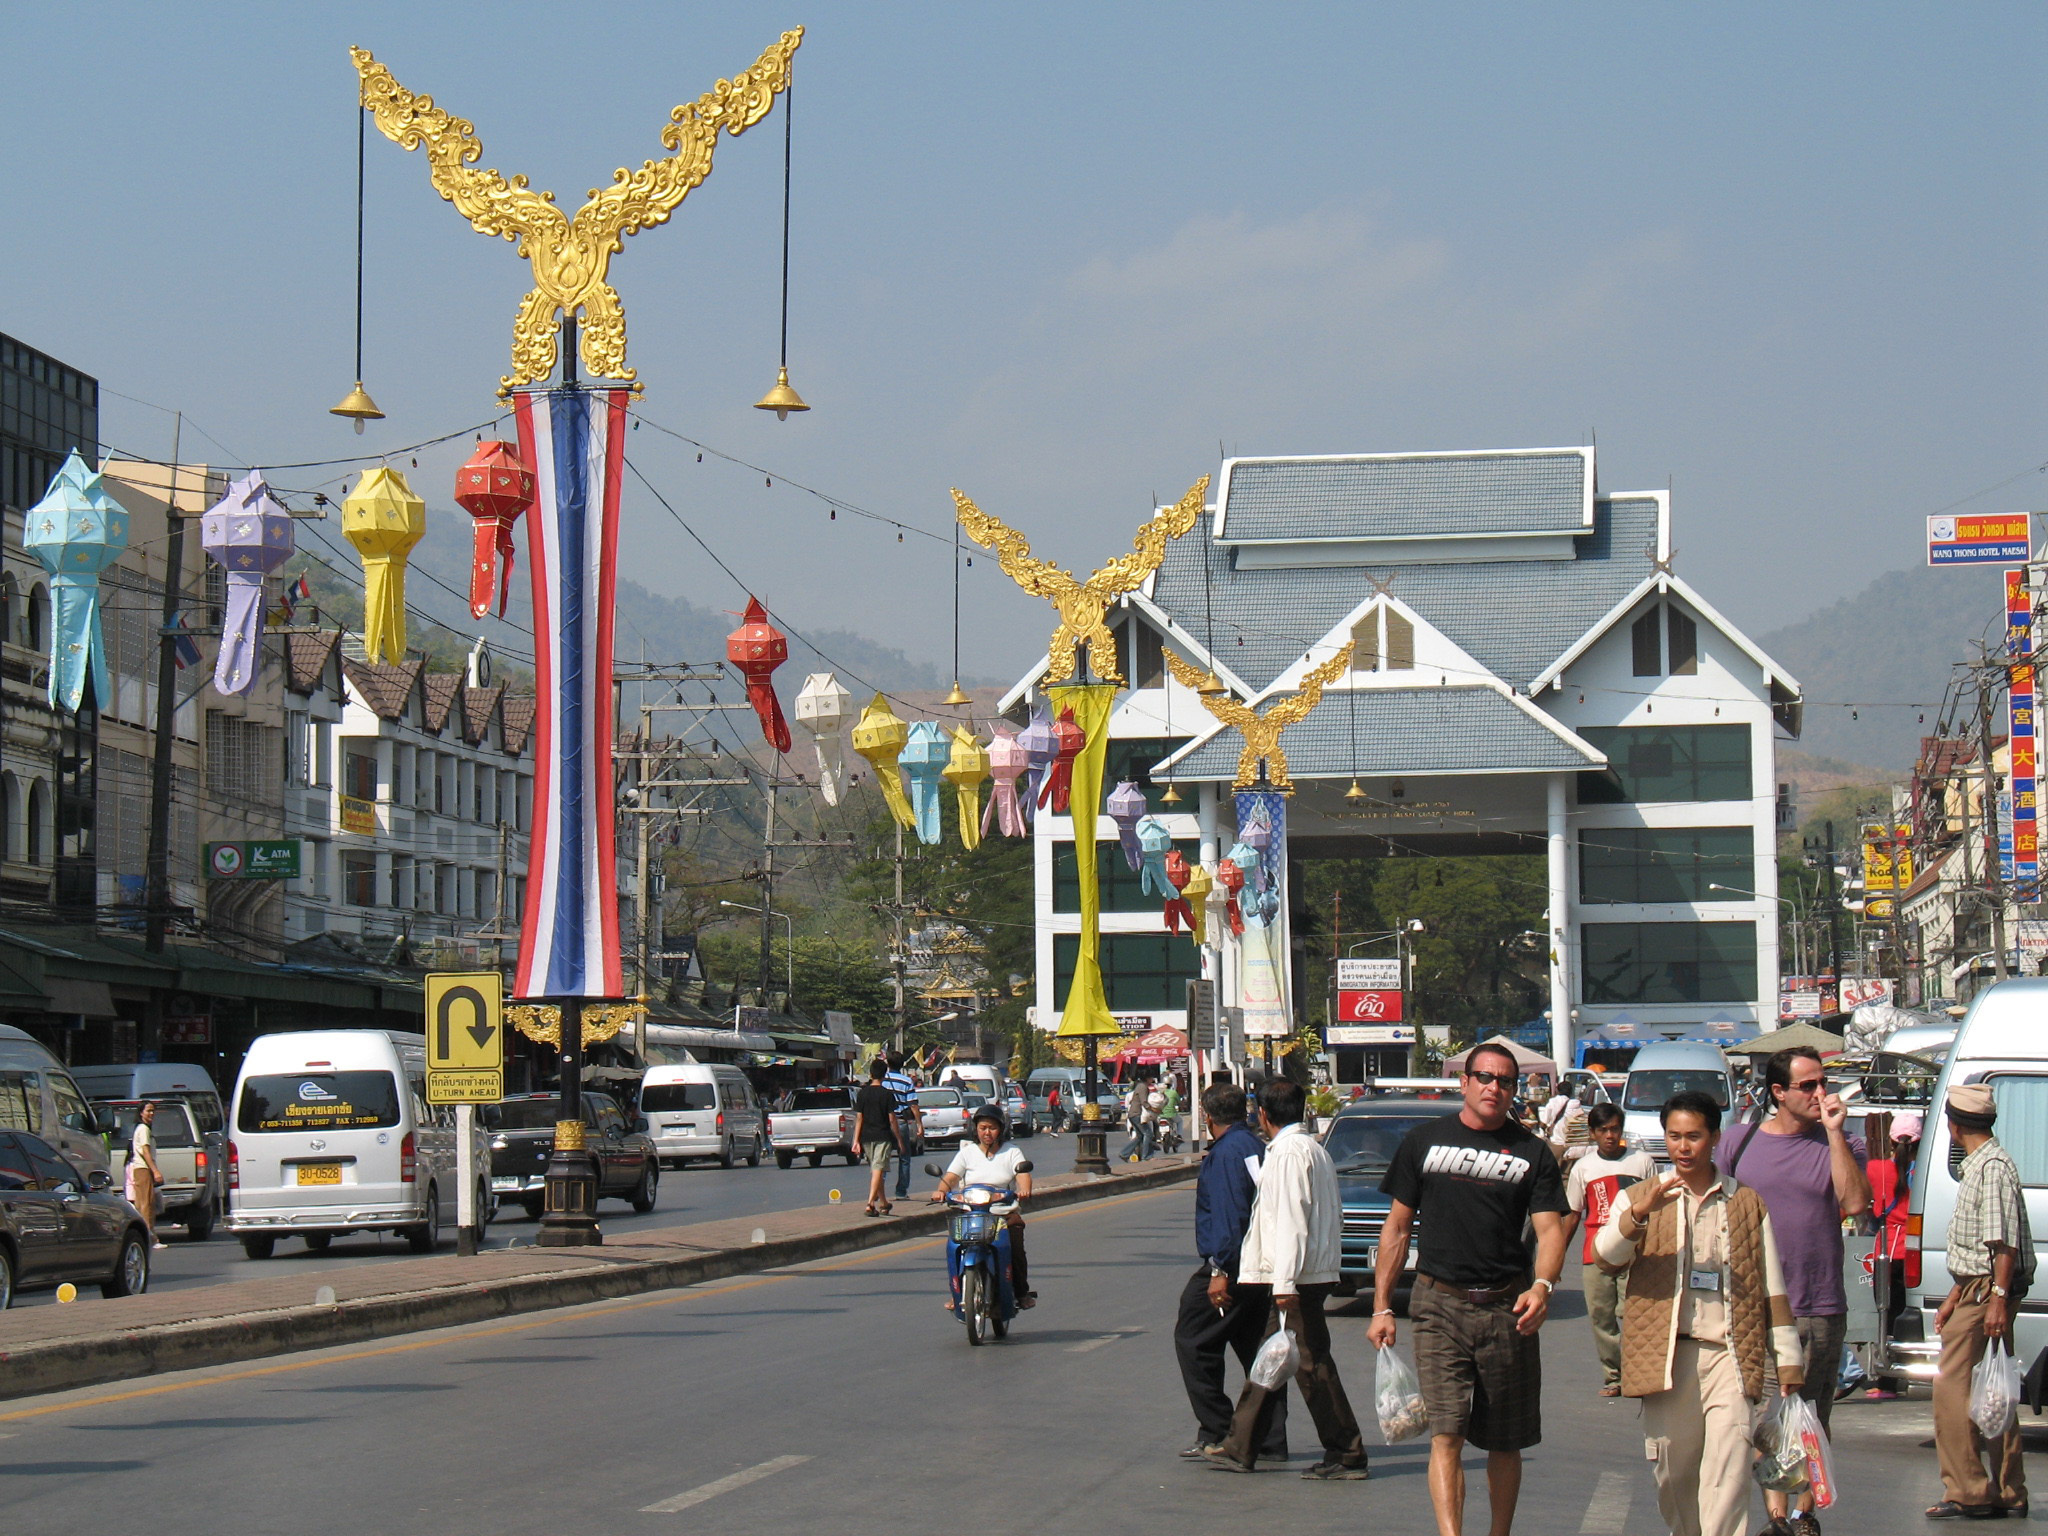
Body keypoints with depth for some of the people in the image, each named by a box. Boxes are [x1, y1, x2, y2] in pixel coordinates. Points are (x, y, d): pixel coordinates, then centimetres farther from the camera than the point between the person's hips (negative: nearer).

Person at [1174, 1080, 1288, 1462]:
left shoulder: (1225, 1152, -13)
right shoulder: (1258, 1148, 14)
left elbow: (1228, 1216, -21)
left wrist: (1220, 1271, -24)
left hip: (1230, 1262, -9)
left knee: (1193, 1342, 0)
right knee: (1259, 1352, 10)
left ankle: (1215, 1434, -1)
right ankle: (1271, 1441, 9)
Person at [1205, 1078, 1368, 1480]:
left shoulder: (1289, 1152, -13)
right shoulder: (1312, 1148, 17)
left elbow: (1291, 1221, -20)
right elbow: (1334, 1212, 19)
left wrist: (1285, 1282, -22)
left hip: (1296, 1279, -10)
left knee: (1311, 1364, -6)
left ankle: (1347, 1456, -2)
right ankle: (1241, 1449, 18)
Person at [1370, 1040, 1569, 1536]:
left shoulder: (1531, 1151, 6)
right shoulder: (1425, 1141, 7)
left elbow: (1550, 1229, -2)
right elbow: (1397, 1227, 10)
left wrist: (1542, 1286, -23)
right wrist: (1381, 1307, 5)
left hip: (1507, 1309, 1)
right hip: (1439, 1307, -1)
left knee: (1504, 1442, 10)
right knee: (1446, 1434, -12)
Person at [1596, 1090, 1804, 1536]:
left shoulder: (1747, 1203, 12)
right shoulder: (1641, 1198, 11)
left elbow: (1772, 1288, 12)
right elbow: (1607, 1257, -7)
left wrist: (1787, 1360, 7)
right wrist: (1641, 1212, -24)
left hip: (1728, 1354, -1)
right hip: (1665, 1358, 1)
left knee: (1728, 1470, -15)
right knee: (1673, 1473, 5)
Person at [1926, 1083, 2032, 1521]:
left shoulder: (1994, 1166, -14)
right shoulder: (1978, 1165, 19)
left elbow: (2004, 1242, -21)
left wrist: (1998, 1298, -26)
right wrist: (1953, 1298, 27)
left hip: (1988, 1290, -11)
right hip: (1978, 1289, 11)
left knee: (1952, 1389, -11)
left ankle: (1967, 1493, -11)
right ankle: (2008, 1494, 15)